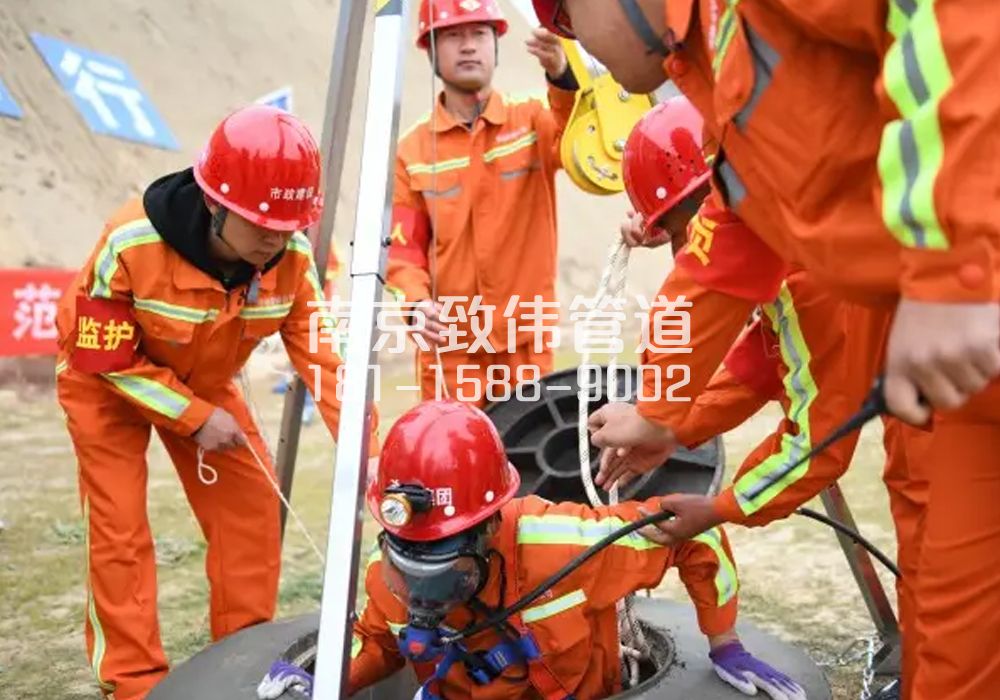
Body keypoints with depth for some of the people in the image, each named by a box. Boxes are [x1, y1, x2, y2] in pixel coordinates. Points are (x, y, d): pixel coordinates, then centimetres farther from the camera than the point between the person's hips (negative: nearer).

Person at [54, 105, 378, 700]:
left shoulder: (292, 256, -25)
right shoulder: (132, 245, -36)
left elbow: (324, 353, -24)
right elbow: (108, 359, -24)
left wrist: (368, 454, -32)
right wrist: (194, 418, -24)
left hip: (207, 382, 4)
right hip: (107, 380, -4)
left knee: (253, 507, 1)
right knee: (121, 530, -6)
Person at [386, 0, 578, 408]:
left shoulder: (532, 120, 1)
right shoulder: (412, 151, 4)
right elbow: (403, 248, 4)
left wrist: (562, 76, -39)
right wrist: (415, 303, -16)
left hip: (526, 340, 0)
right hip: (448, 344, 0)